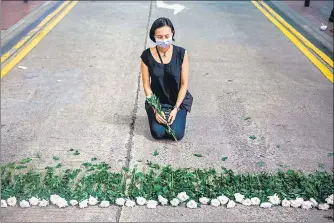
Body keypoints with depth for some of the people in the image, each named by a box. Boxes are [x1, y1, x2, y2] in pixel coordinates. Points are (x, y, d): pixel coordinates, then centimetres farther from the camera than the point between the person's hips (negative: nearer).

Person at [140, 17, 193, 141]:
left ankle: (174, 115, 17)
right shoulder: (147, 55, -11)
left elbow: (184, 84, -9)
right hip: (157, 101, 1)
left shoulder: (181, 53, -13)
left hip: (178, 100, 0)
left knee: (177, 134, -16)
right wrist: (155, 109, -13)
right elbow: (146, 85, -5)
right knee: (158, 133, -16)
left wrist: (176, 108, -15)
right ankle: (157, 115, 17)